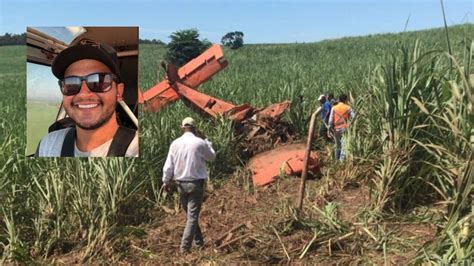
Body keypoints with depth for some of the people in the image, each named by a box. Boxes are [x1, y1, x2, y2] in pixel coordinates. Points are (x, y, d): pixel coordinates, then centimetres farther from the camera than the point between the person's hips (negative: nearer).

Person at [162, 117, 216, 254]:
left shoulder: (175, 143, -3)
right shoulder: (200, 143, -10)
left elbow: (168, 165, 0)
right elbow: (212, 157, 7)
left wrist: (166, 181, 13)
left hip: (181, 184, 4)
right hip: (196, 183, -4)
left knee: (189, 214, 18)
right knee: (192, 215, 1)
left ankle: (199, 242, 29)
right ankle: (185, 247, -4)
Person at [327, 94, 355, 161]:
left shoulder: (334, 108, 1)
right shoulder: (348, 108, -4)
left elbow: (331, 120, -3)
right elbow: (354, 117, -6)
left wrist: (329, 129, 0)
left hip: (336, 129, 3)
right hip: (344, 129, -3)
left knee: (337, 145, 17)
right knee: (344, 145, -2)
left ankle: (337, 159, 24)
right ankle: (342, 159, -9)